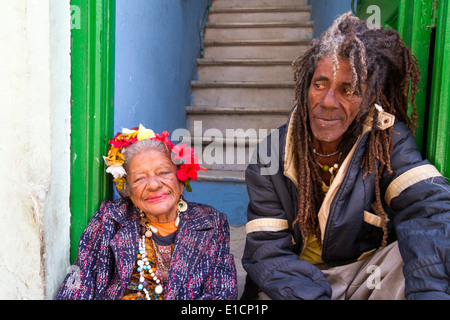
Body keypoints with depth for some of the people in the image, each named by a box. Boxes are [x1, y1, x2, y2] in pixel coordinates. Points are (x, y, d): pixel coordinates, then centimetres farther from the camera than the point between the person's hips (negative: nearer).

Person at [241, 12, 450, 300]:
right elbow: (268, 251, -14)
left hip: (366, 274, 2)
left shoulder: (389, 141, -9)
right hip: (294, 280, -1)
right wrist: (312, 295, -31)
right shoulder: (270, 157, -12)